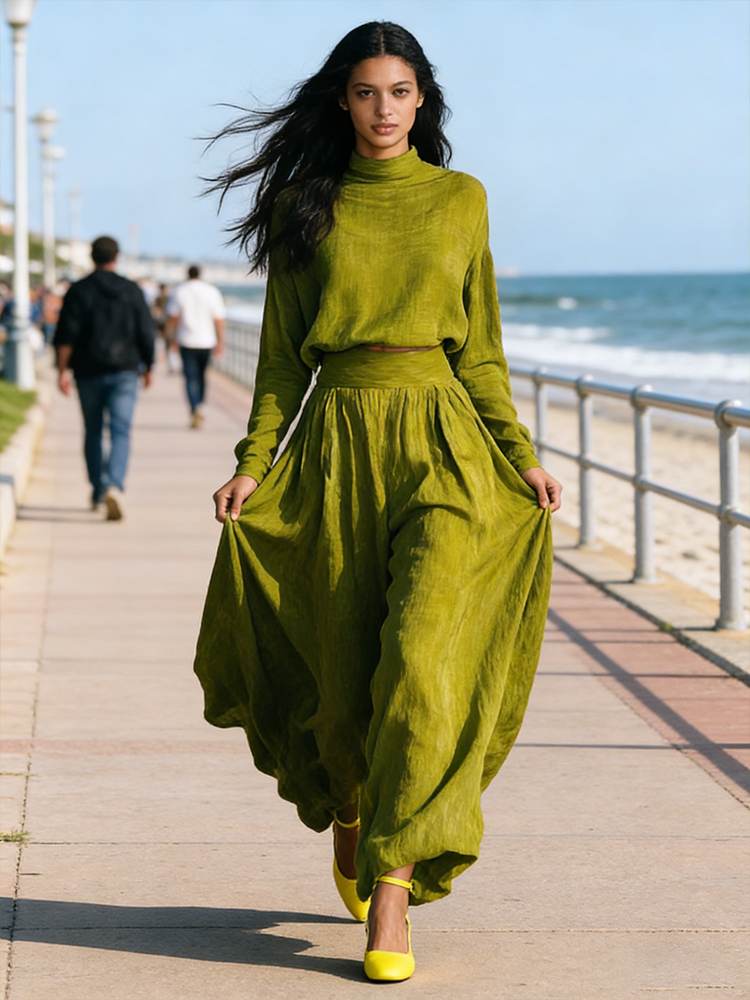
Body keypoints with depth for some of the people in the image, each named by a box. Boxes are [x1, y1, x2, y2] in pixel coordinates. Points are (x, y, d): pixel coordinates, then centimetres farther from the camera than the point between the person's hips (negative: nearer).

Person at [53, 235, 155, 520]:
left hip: (89, 373, 1)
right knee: (120, 431, -6)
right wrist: (147, 367, 13)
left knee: (93, 432, 14)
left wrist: (63, 369, -5)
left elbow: (66, 336, -7)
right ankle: (114, 486, -27)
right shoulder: (131, 291, 2)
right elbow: (146, 334, 2)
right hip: (124, 371, -1)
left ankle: (97, 491, 22)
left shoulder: (78, 291, 0)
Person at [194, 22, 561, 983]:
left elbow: (478, 348, 11)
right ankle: (347, 812, 36)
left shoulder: (459, 201, 8)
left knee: (423, 659, -15)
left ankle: (392, 887, -13)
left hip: (444, 445, -1)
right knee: (345, 669, 5)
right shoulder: (307, 207, 8)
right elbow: (283, 355, 8)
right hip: (338, 445, 1)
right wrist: (253, 463, -2)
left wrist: (522, 456, 4)